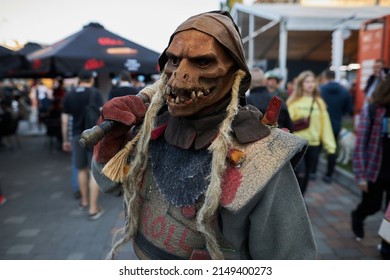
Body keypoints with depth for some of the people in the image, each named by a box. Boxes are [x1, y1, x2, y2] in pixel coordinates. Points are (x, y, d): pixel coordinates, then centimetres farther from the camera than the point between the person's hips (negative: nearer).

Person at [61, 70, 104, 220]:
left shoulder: (68, 96, 6)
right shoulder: (95, 93, -4)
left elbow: (64, 120, 7)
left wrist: (65, 140, 15)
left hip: (77, 136, 4)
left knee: (82, 169, 18)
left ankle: (84, 201, 34)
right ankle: (93, 209, 0)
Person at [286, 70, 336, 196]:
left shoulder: (319, 102, 7)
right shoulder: (294, 102, -5)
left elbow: (325, 124, 3)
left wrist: (329, 144, -1)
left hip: (314, 144, 4)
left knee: (306, 176, 13)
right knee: (299, 175, -10)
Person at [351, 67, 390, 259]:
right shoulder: (371, 111, -12)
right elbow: (360, 145, -12)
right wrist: (360, 175, -13)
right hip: (375, 171, -3)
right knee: (372, 206, 13)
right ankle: (357, 217, 48)